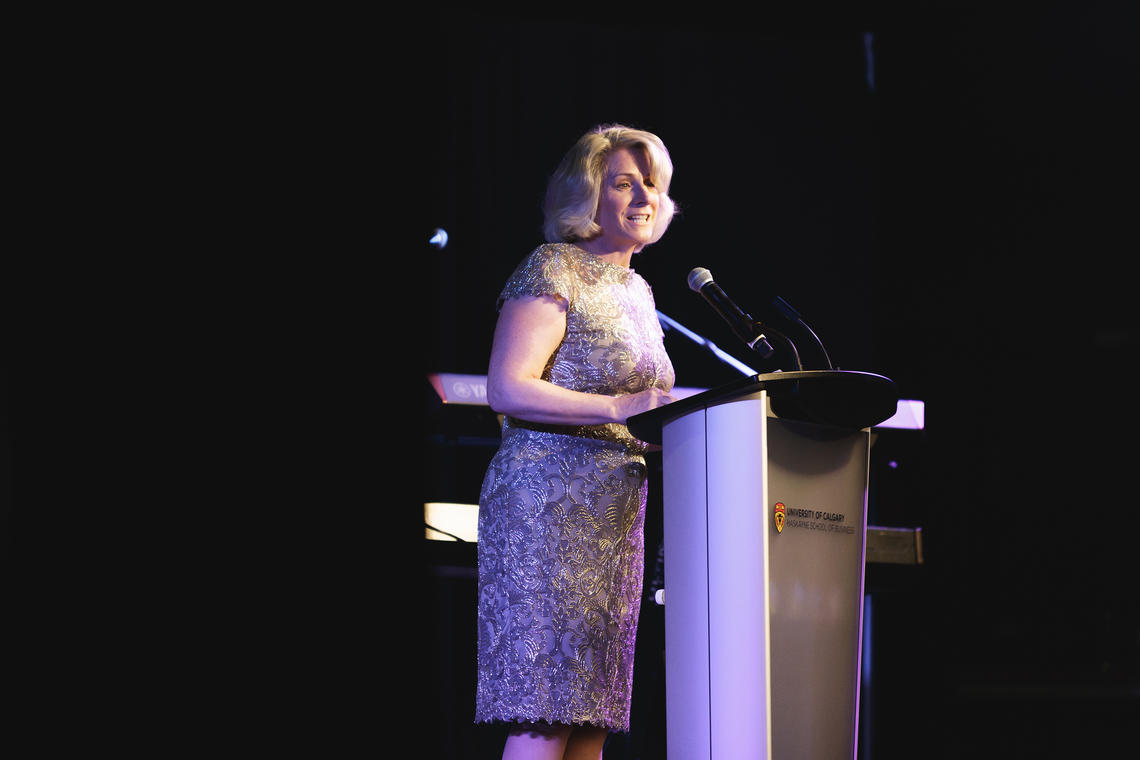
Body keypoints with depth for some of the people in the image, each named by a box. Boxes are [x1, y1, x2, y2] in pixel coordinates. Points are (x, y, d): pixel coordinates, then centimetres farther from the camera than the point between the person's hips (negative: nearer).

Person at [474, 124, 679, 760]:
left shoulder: (638, 292, 21)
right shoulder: (553, 268, -3)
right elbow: (508, 389, -15)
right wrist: (618, 408, -21)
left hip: (617, 512, 8)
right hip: (550, 500, -8)